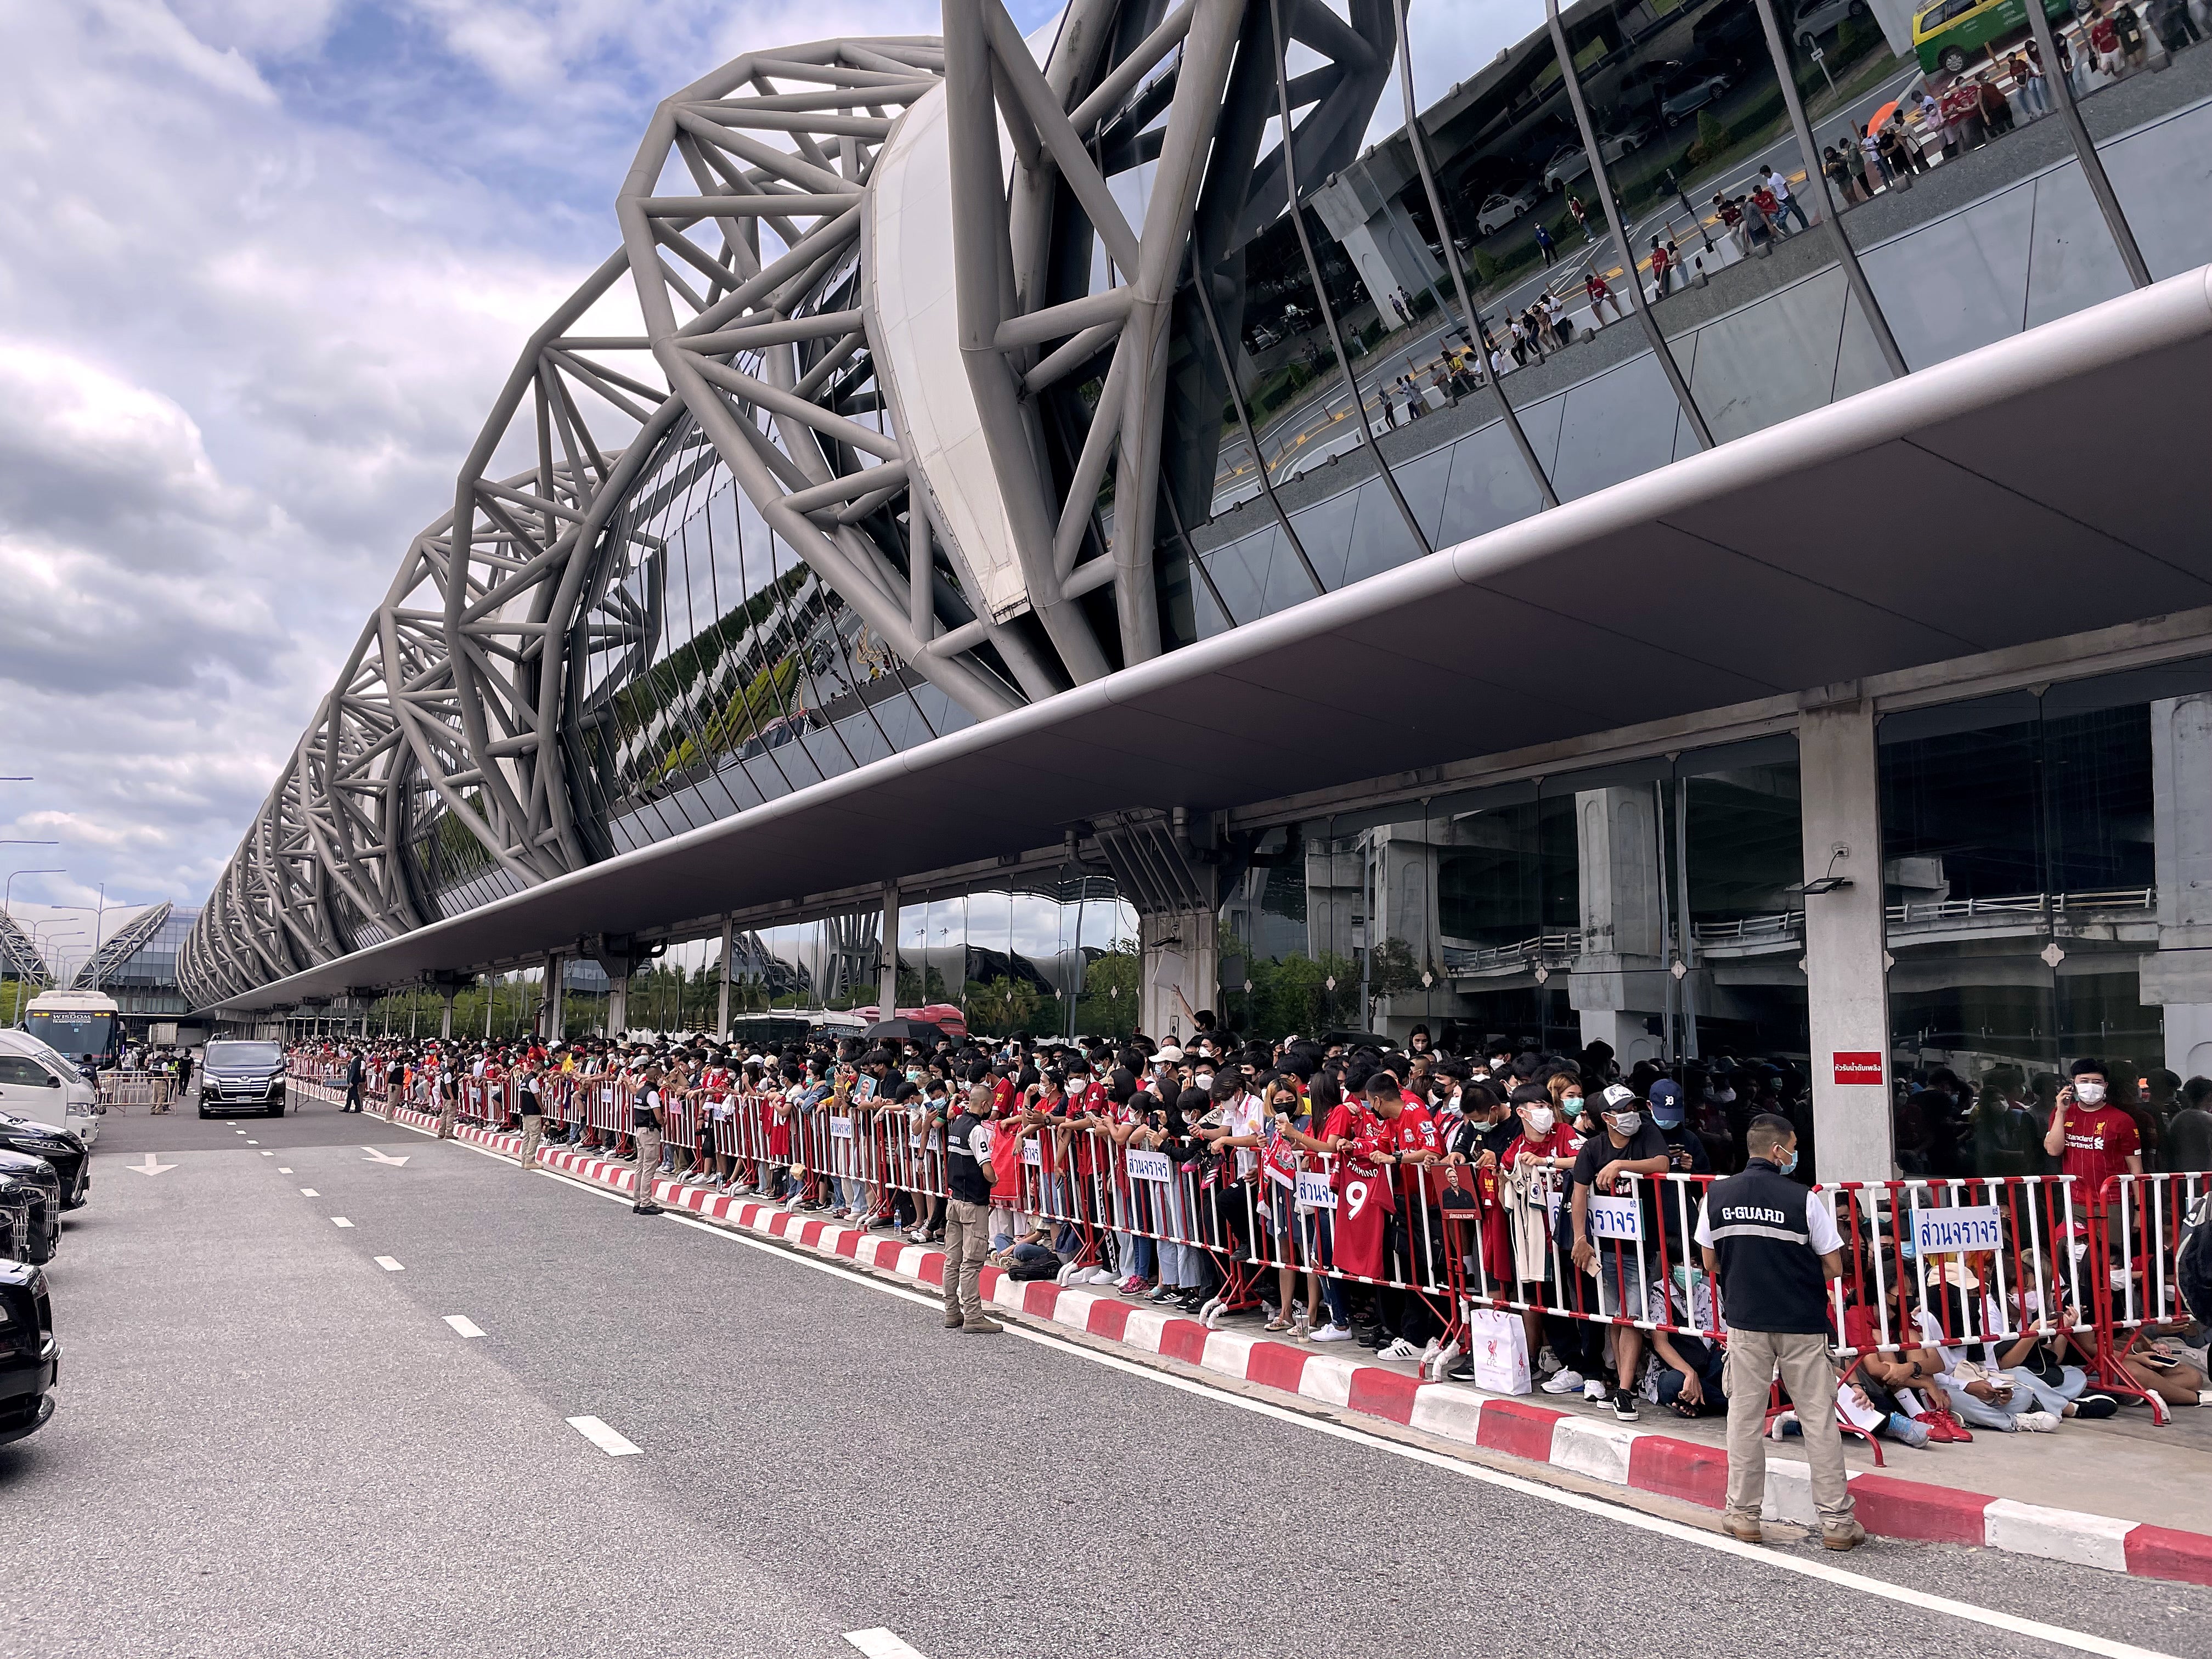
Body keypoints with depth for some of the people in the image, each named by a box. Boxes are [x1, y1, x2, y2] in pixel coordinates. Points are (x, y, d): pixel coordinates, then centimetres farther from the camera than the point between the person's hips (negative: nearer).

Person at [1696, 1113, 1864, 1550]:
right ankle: (1836, 1521, 12)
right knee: (1819, 1418, 6)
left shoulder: (1716, 1196, -2)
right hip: (1802, 1324, -2)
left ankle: (1744, 1516, 16)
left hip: (1745, 1321, 2)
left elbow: (1710, 1261, 6)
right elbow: (1834, 1267, -6)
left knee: (1745, 1416, 10)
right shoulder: (1803, 1199, -11)